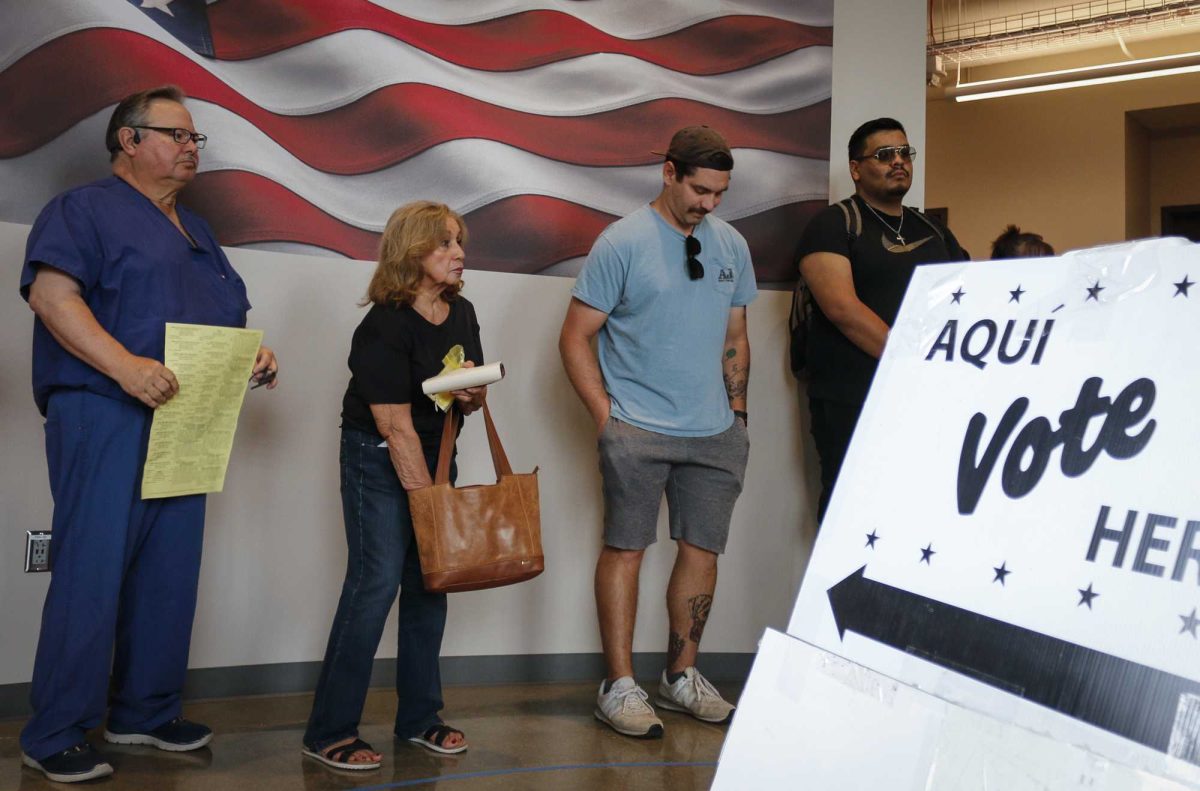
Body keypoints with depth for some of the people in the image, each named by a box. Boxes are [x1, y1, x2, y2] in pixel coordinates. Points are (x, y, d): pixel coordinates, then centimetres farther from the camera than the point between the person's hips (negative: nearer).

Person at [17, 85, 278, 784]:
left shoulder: (197, 233, 23)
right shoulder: (86, 210, -1)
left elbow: (229, 317, 26)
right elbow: (51, 293, -15)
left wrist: (257, 354, 4)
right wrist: (126, 366, -27)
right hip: (104, 416, -8)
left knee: (170, 571, 10)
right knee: (91, 573, -7)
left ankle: (146, 712, 22)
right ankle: (54, 736, 4)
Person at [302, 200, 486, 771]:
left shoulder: (462, 314, 2)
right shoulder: (384, 328, -20)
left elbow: (472, 402, 12)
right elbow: (396, 427, -22)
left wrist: (473, 393, -12)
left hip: (435, 454, 7)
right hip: (379, 461, -7)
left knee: (429, 584, 8)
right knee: (376, 584, -10)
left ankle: (419, 718, 20)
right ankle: (328, 733, 0)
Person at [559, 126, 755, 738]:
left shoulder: (731, 245, 10)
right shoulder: (622, 243, -6)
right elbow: (575, 337, -5)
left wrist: (736, 412, 12)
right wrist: (606, 417, -10)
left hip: (715, 433, 5)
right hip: (638, 429, -5)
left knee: (702, 550, 8)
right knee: (626, 548, -1)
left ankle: (681, 676, 24)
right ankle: (620, 687, 9)